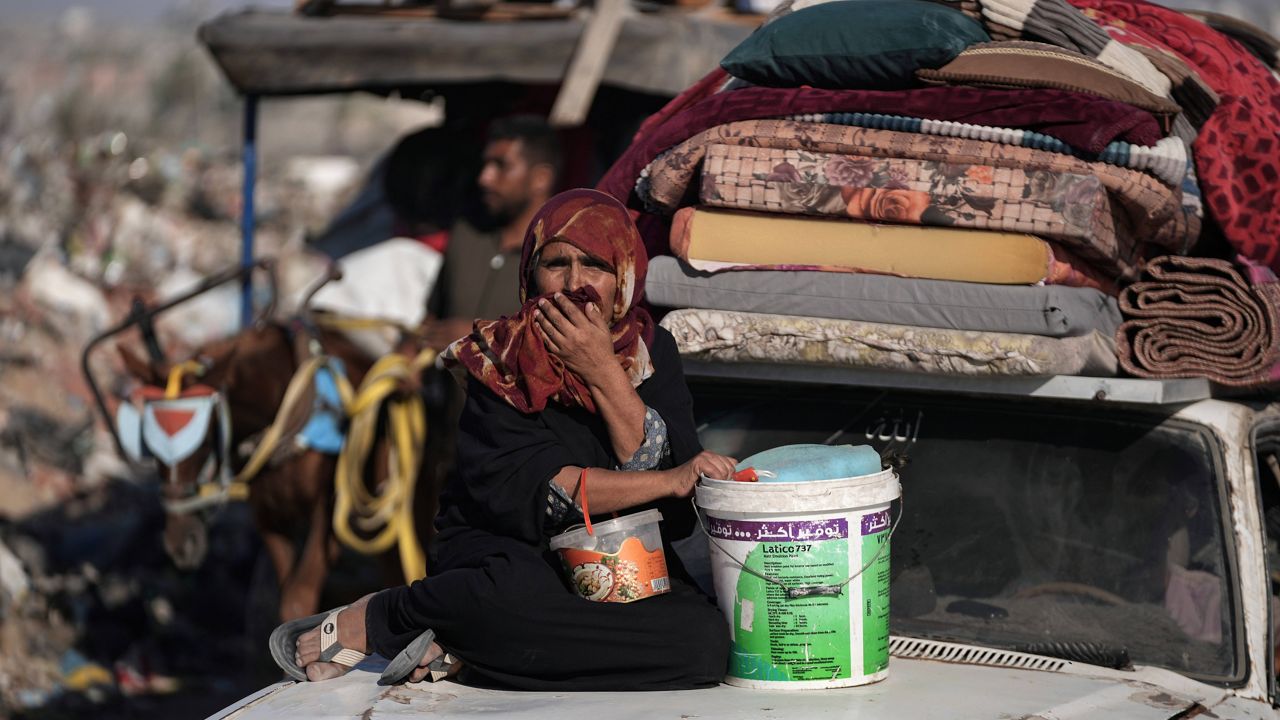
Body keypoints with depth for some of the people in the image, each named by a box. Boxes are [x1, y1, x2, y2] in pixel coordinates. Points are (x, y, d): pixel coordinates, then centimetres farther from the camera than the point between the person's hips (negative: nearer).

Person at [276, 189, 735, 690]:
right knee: (517, 586, -41)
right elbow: (521, 490, -18)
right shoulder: (500, 361, -4)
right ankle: (370, 618, -11)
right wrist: (670, 480, -23)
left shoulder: (652, 352, 3)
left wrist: (603, 373, -17)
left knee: (705, 641, -30)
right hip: (508, 551, -3)